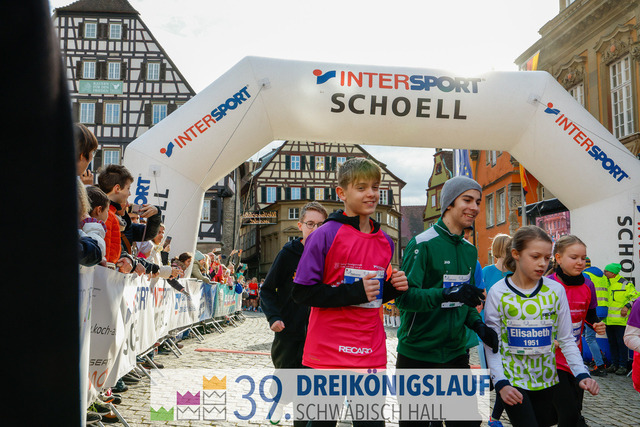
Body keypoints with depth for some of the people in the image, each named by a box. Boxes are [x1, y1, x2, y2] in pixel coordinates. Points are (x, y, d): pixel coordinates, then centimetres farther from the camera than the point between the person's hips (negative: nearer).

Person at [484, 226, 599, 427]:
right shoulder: (498, 293, -7)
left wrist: (582, 374, -9)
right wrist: (501, 383, -16)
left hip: (547, 380, 3)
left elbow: (566, 340, 4)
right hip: (512, 381, -3)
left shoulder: (556, 290, 0)